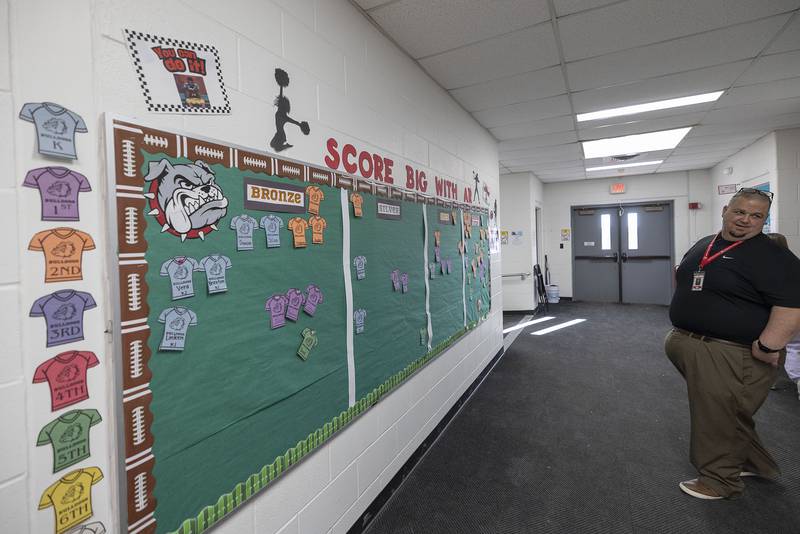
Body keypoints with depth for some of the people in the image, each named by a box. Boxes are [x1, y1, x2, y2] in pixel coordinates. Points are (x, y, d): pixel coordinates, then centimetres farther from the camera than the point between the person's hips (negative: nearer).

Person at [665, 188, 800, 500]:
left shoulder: (773, 258, -12)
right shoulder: (702, 246, 10)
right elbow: (683, 282, 23)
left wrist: (768, 346, -27)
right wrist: (682, 326, 19)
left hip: (732, 356, -8)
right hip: (689, 344, 8)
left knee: (720, 419, 3)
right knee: (711, 412, 20)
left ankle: (720, 480, 23)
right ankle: (755, 465, 41)